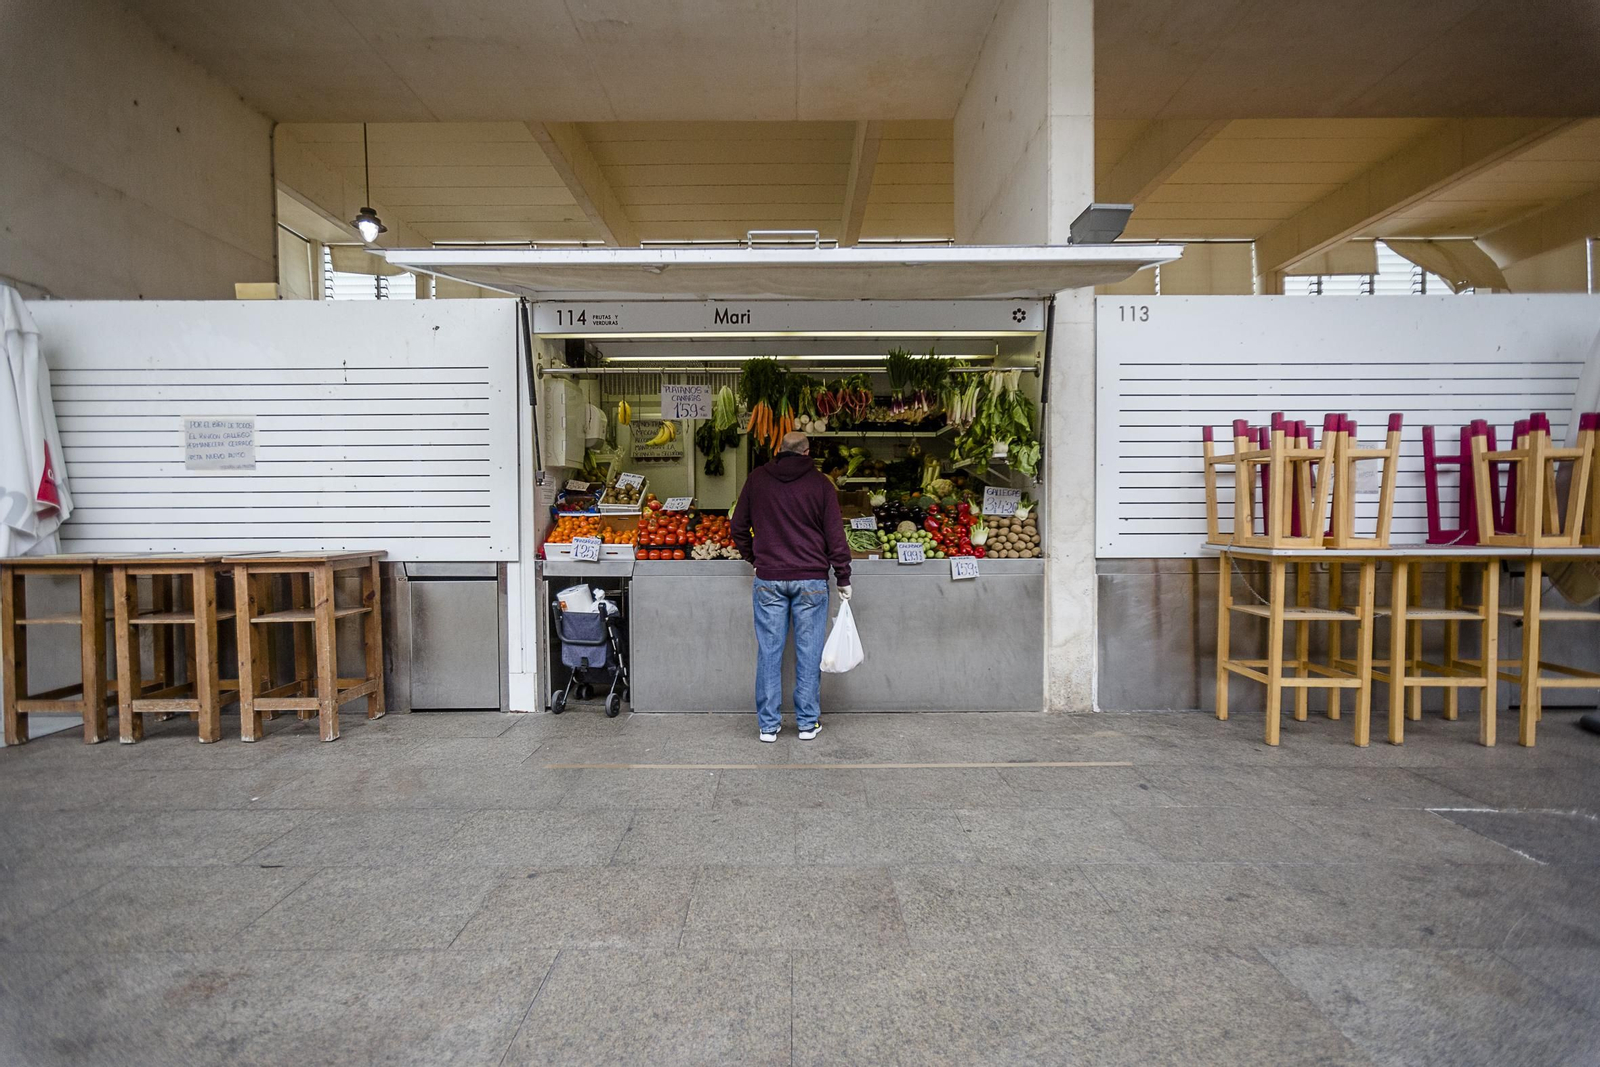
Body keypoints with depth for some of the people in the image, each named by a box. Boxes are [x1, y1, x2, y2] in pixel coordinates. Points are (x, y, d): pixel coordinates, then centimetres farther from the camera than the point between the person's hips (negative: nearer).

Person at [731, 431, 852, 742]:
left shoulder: (757, 478, 5)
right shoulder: (820, 483, 0)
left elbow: (738, 527, 11)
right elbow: (835, 534, -1)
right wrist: (843, 578, 5)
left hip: (768, 579, 1)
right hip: (811, 579, -1)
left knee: (769, 652, 6)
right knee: (809, 653, 6)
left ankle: (768, 725, 12)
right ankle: (808, 723, 14)